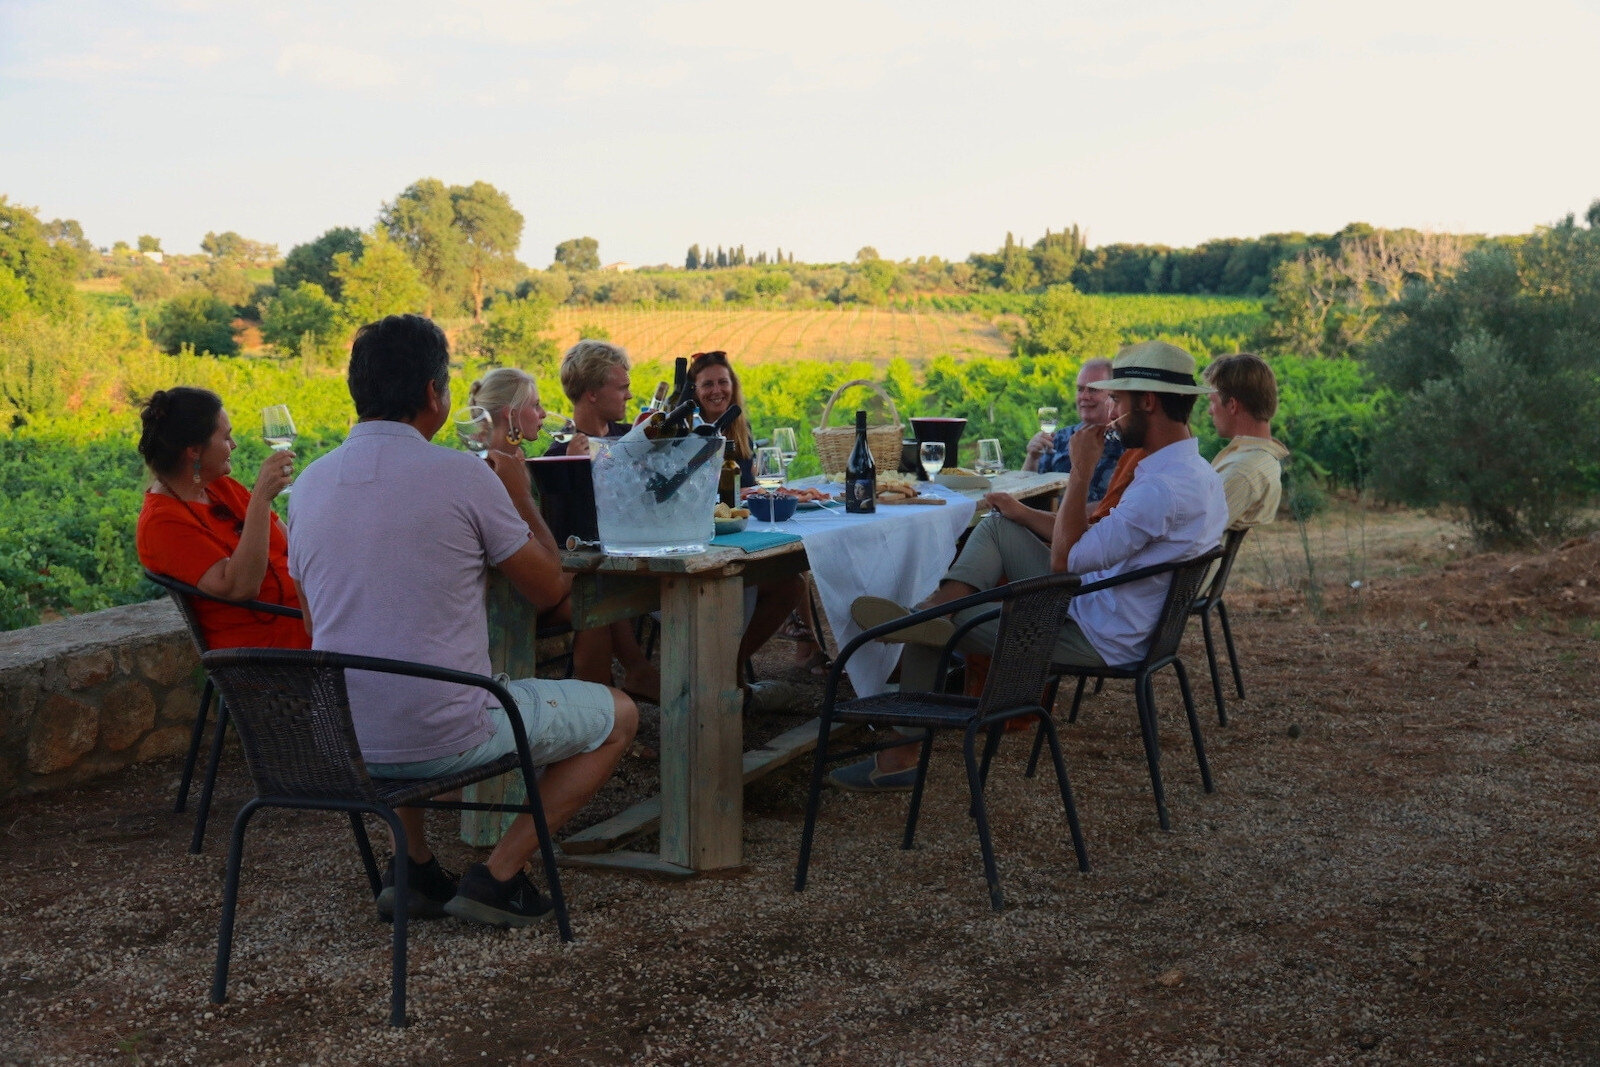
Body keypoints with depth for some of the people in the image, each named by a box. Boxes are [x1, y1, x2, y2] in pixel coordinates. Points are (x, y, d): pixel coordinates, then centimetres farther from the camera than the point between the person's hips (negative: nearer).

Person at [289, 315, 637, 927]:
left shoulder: (310, 483, 4)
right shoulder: (463, 476, -13)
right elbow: (550, 591, -2)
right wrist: (521, 501, 13)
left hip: (344, 745, 6)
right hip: (445, 739, -6)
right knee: (619, 715, 15)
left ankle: (414, 865, 27)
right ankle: (499, 875, 6)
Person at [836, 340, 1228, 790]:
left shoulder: (1164, 489, -30)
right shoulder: (1197, 473, 5)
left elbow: (1064, 560, -25)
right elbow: (1098, 538, 15)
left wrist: (1080, 471, -19)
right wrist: (1022, 513, 17)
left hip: (1097, 638, -10)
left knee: (929, 633, 2)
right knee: (997, 528, 9)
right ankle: (932, 612, -7)